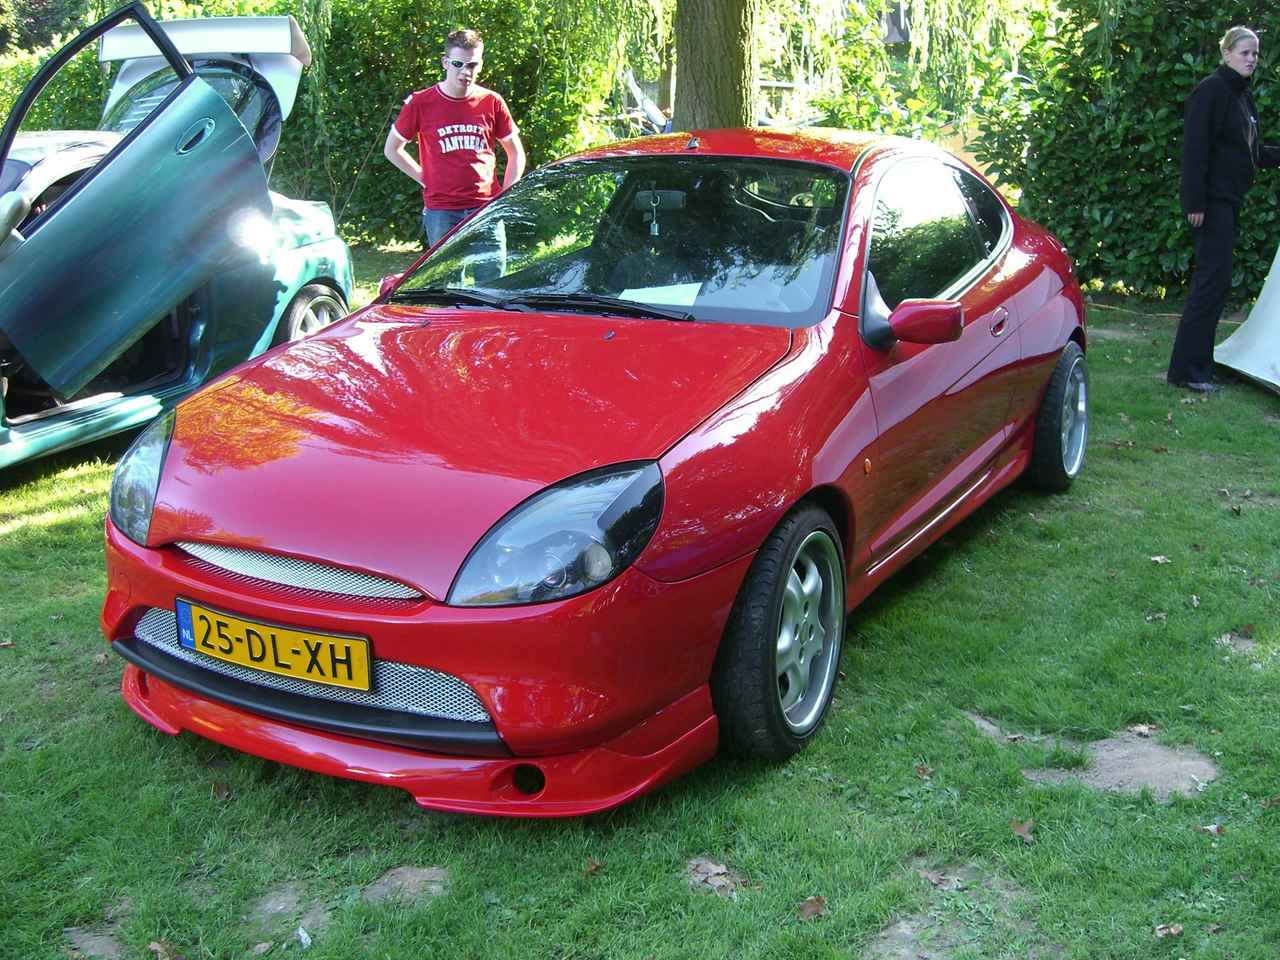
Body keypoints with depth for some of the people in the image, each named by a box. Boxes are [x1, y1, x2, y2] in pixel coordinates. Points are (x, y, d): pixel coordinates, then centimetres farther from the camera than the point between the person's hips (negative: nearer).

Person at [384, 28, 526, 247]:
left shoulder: (492, 102, 3)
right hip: (440, 211, -1)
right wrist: (426, 179, 4)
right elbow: (392, 149, 11)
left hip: (486, 208, 1)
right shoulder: (421, 103, -1)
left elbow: (516, 154, 13)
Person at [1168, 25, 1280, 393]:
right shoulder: (1211, 90, -10)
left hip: (1230, 199, 9)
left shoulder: (1243, 96, 17)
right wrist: (1195, 201, -21)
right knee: (1213, 279, -11)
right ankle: (1187, 369, -7)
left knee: (1213, 280, 10)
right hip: (1212, 198, -9)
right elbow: (1194, 148, -16)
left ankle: (1197, 360, 16)